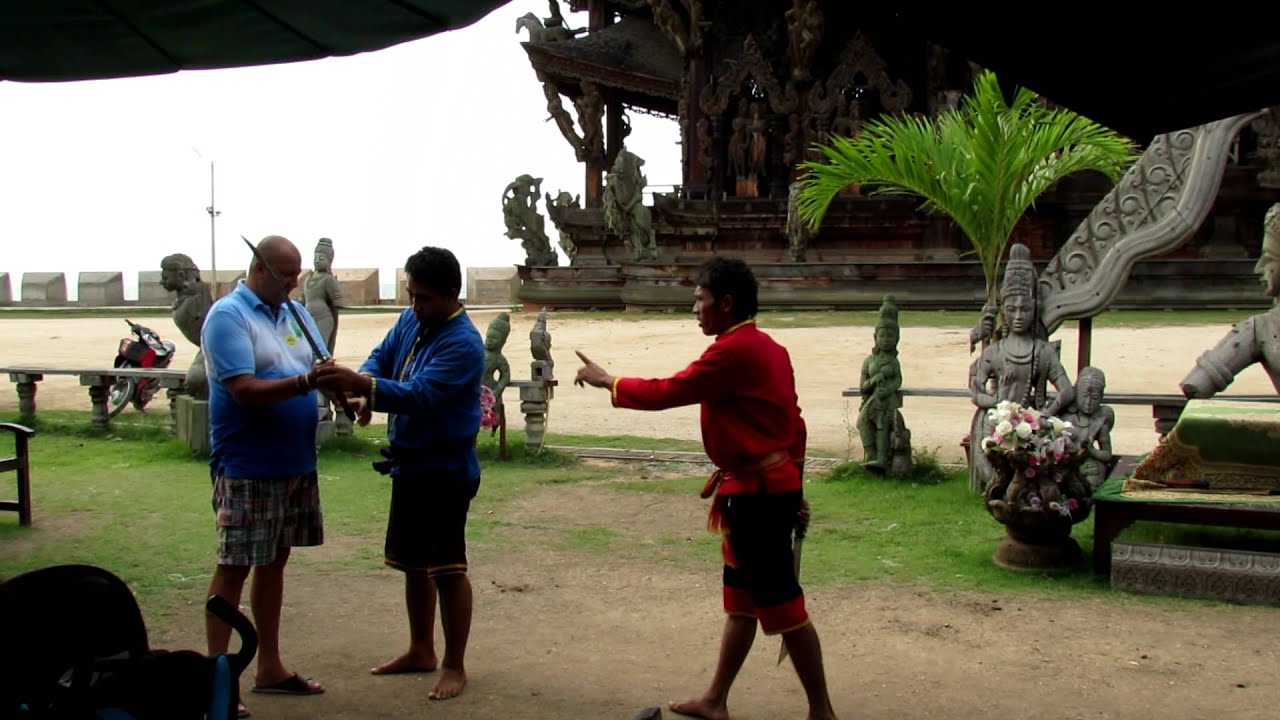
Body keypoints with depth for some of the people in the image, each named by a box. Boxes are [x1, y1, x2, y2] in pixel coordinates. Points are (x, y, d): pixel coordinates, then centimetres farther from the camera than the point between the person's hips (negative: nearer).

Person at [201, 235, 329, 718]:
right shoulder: (228, 316, -11)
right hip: (246, 469, -8)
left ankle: (269, 667, 25)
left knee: (274, 561, 15)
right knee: (233, 568, -1)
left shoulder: (295, 314, 12)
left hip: (296, 464, 8)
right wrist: (305, 382, -30)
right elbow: (245, 390, -21)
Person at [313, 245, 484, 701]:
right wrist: (362, 389, -15)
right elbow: (381, 357, 8)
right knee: (413, 562, 17)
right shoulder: (410, 321, 5)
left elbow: (419, 395, -30)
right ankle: (420, 652, 32)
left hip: (445, 470, -9)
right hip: (408, 463, 9)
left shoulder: (462, 344, -21)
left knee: (447, 568, -3)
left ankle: (455, 667, 9)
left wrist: (362, 385, -43)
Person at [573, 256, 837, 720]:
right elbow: (793, 423, 17)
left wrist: (606, 381, -2)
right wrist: (792, 486, 21)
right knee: (741, 597, 16)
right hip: (769, 485, 10)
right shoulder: (768, 348, 13)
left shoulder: (733, 351, -18)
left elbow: (665, 393, -16)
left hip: (756, 493, -10)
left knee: (781, 601, -2)